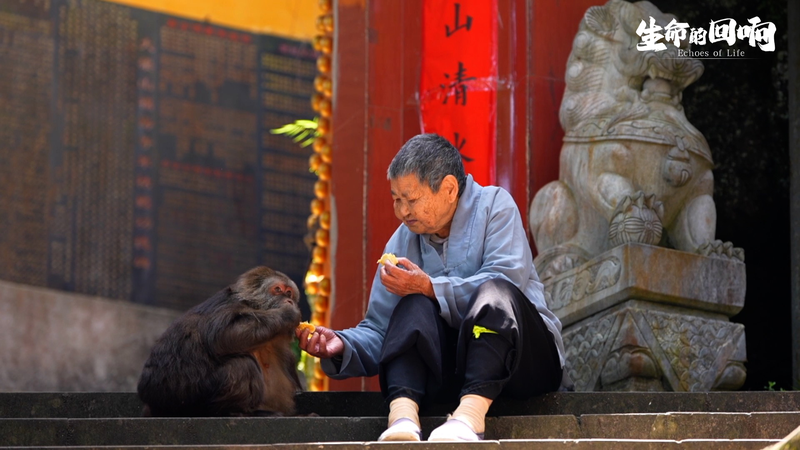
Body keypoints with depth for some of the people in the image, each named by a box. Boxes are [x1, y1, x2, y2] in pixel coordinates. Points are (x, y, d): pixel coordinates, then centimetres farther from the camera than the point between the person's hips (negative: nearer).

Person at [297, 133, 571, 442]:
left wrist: (431, 287, -21)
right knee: (415, 306, -23)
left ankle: (470, 414, -51)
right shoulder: (403, 241, 10)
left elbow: (505, 284, -18)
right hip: (453, 370, 3)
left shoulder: (494, 206, -2)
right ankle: (403, 413, -46)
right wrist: (343, 346, -14)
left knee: (495, 292, -32)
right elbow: (380, 331, 5)